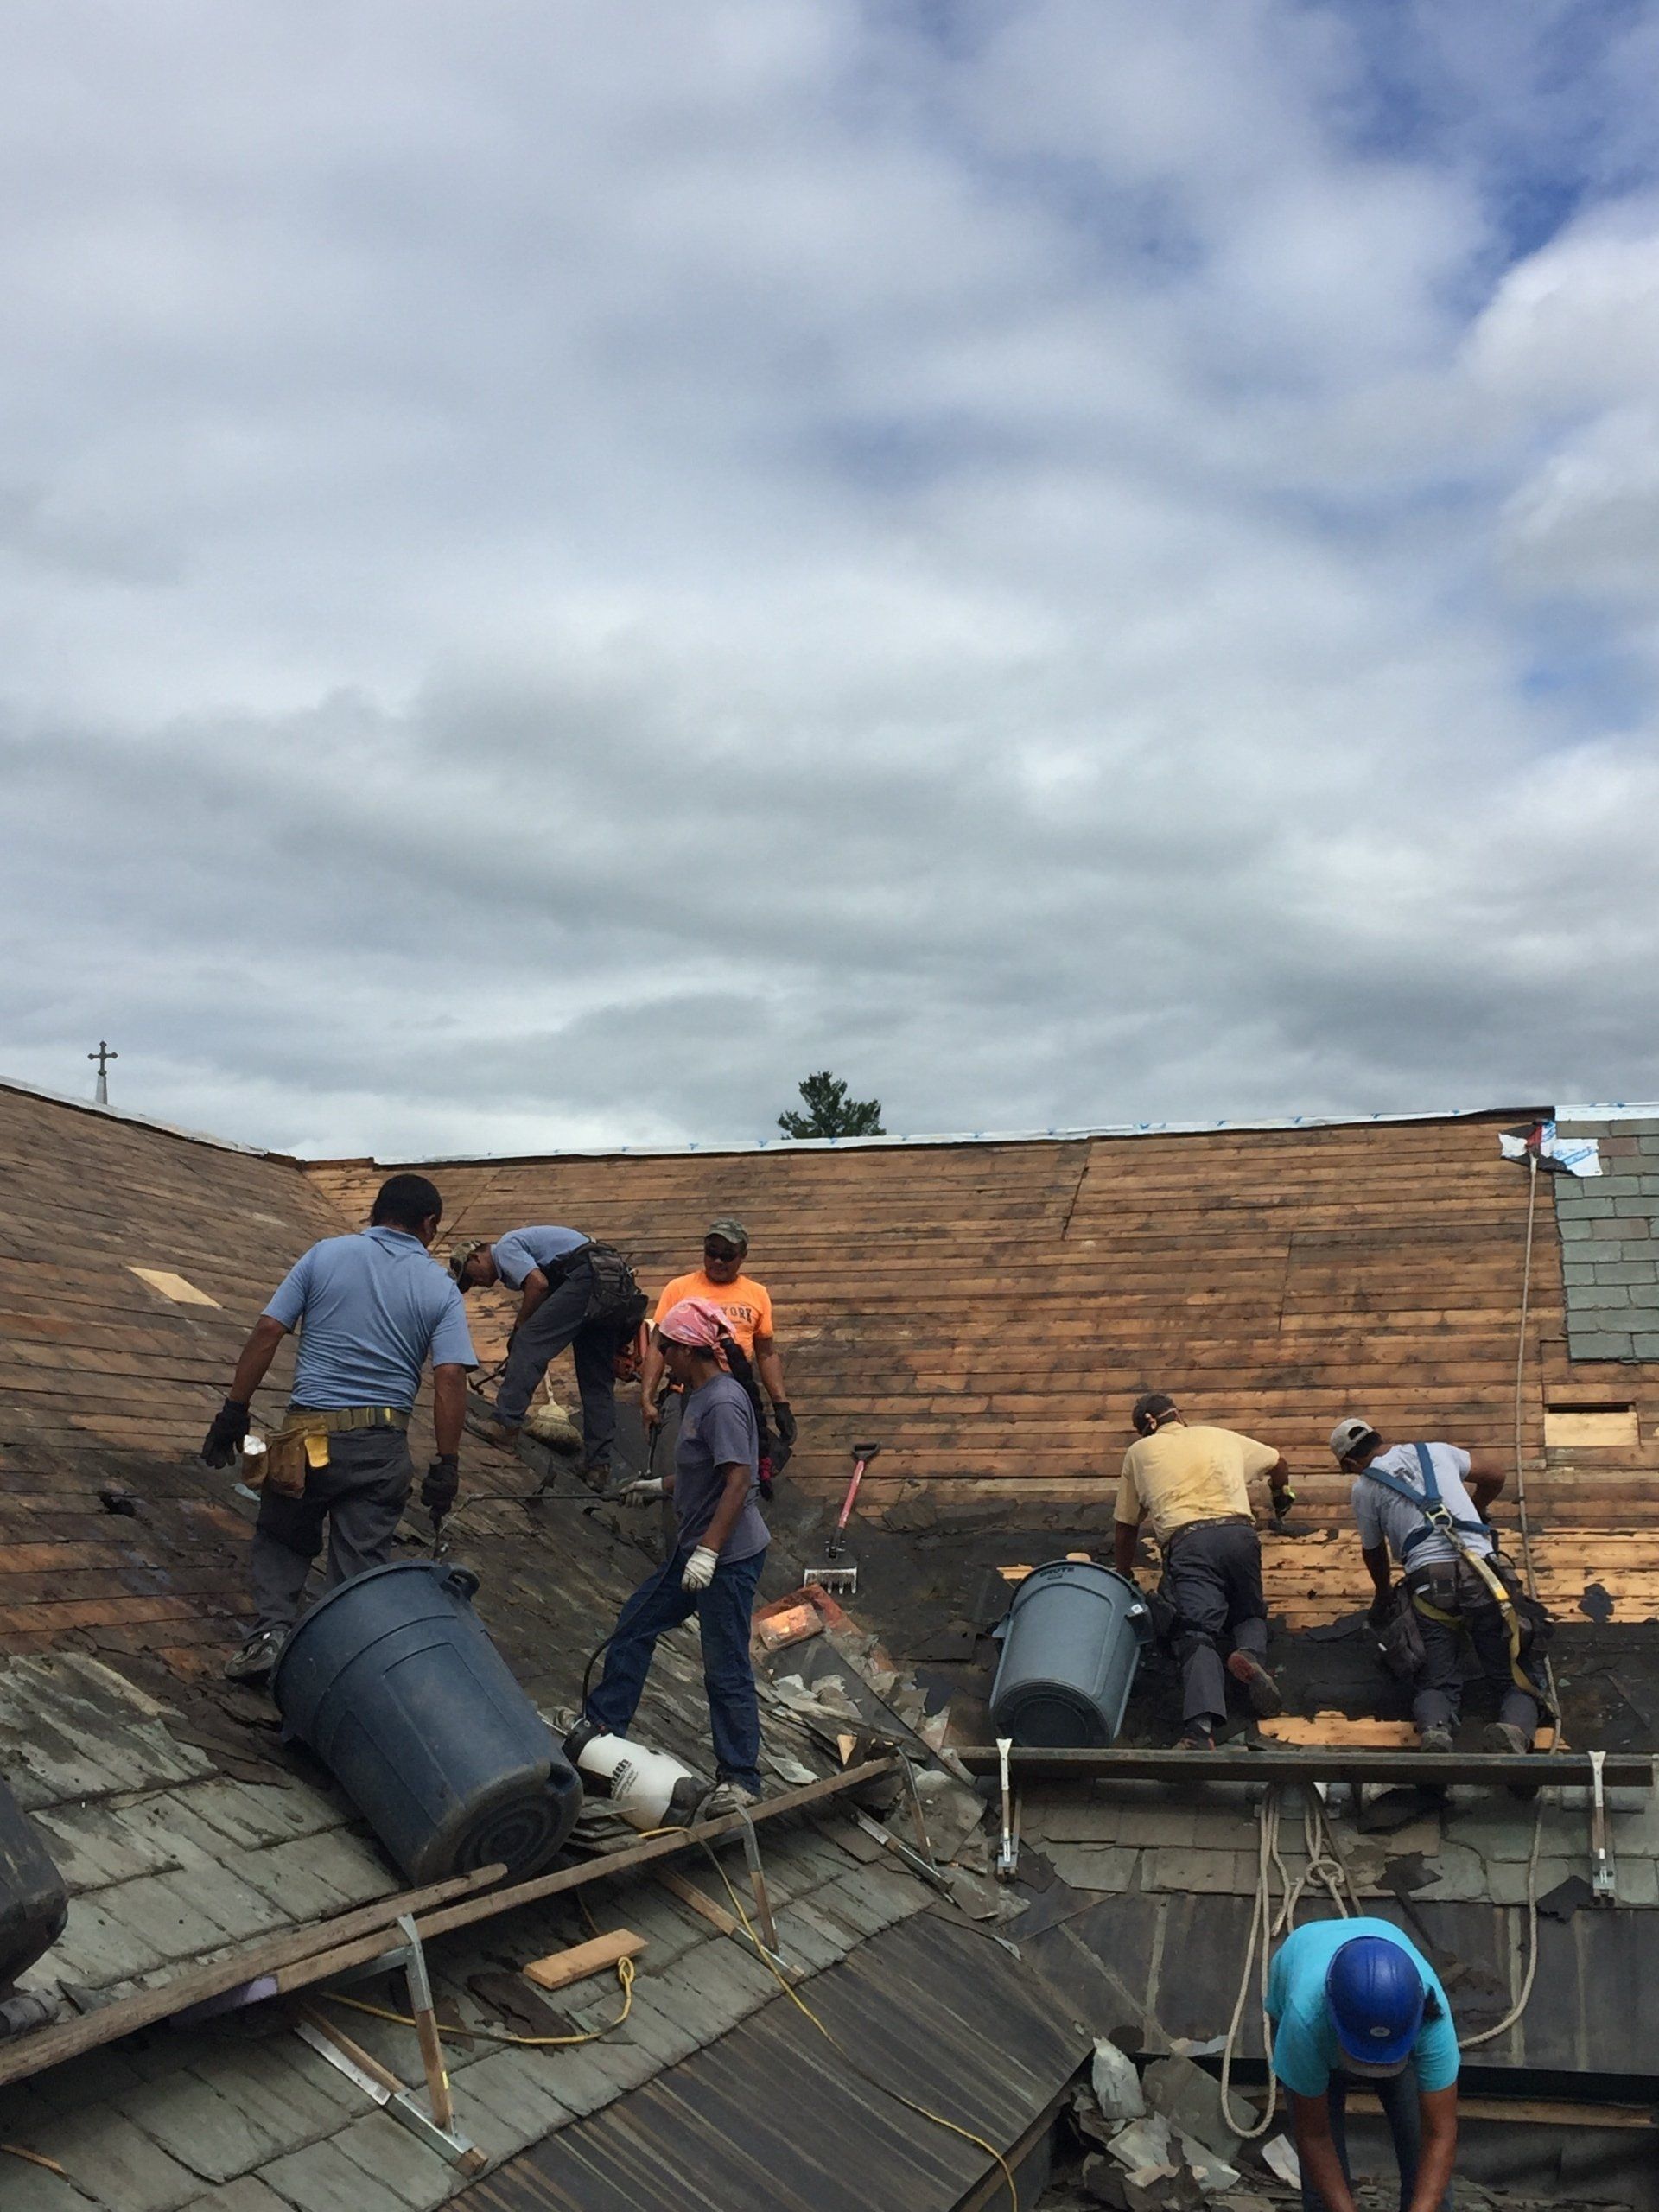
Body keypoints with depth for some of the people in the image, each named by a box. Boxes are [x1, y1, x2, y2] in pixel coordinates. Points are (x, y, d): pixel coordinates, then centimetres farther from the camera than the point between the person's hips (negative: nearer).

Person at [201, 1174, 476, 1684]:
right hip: (383, 1446, 0)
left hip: (309, 1433, 0)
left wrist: (234, 1412, 3)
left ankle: (271, 1629, 1)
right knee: (361, 1563, 6)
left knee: (282, 1540, 20)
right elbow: (450, 1378, -8)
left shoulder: (325, 1254, 3)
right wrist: (446, 1465, -5)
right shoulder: (440, 1289, 2)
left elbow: (267, 1332, -3)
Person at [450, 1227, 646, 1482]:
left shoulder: (505, 1248, 3)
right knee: (598, 1380, 10)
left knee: (529, 1341, -9)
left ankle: (507, 1422, -14)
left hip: (589, 1278, -10)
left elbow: (538, 1283, -13)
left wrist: (518, 1327, 0)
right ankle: (598, 1464, 10)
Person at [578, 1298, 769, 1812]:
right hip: (695, 1549, 11)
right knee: (635, 1623, 19)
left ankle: (740, 1779, 9)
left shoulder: (723, 1403, -21)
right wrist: (659, 1487, 32)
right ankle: (602, 1723, 32)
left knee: (725, 1668, -2)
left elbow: (738, 1480, -26)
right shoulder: (701, 1395, 9)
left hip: (729, 1557, -11)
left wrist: (708, 1552, -29)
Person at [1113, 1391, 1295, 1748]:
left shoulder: (1139, 1452, 24)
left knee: (1198, 1635, -14)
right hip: (1239, 1532, 2)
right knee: (1250, 1615, 22)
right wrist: (1282, 1494, 71)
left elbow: (1126, 1526, 28)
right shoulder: (1223, 1438, 30)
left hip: (1186, 1541, -2)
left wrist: (1124, 1580, 42)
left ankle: (1201, 1727, -38)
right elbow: (1278, 1464, 48)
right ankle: (1250, 1653, -14)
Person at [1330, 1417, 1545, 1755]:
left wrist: (1383, 1596, 51)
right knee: (1518, 1681, 5)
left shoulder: (1363, 1490, 17)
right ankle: (1514, 1728, -28)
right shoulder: (1437, 1452, 23)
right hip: (1482, 1572, 2)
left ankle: (1434, 1729, -31)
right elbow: (1495, 1476, 38)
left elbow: (1373, 1552, 30)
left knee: (1434, 1685, 4)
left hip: (1428, 1579, -2)